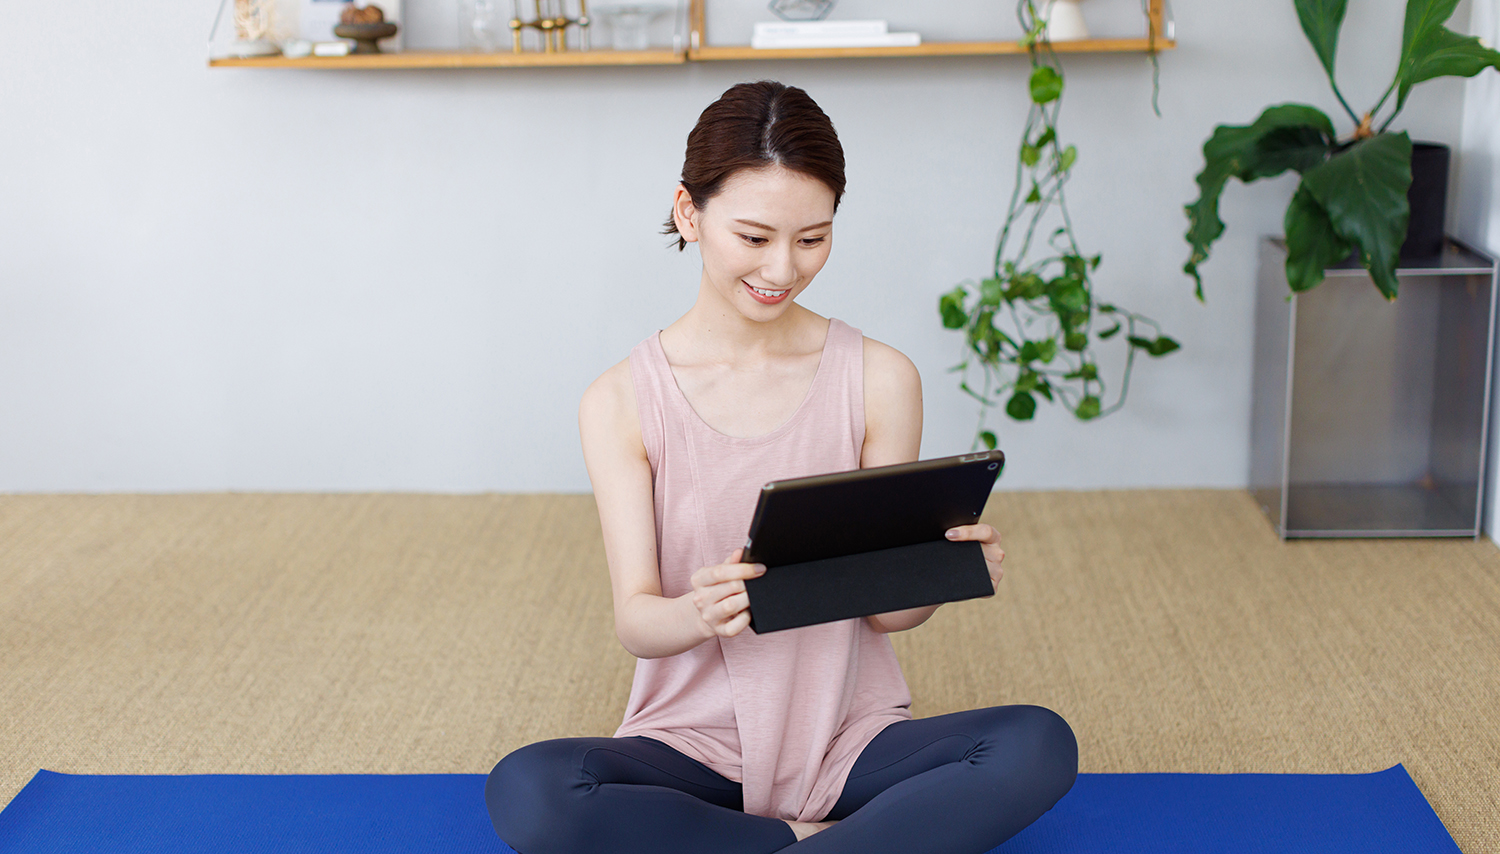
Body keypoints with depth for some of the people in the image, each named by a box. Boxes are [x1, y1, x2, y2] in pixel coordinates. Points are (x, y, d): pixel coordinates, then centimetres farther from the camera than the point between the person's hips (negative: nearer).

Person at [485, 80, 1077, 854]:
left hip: (851, 740, 1)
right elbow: (635, 622, -9)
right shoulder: (622, 402, -4)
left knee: (1038, 746, -27)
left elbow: (885, 607, 0)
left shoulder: (881, 380, -2)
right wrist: (695, 614, -32)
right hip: (691, 746, 0)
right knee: (525, 791, -31)